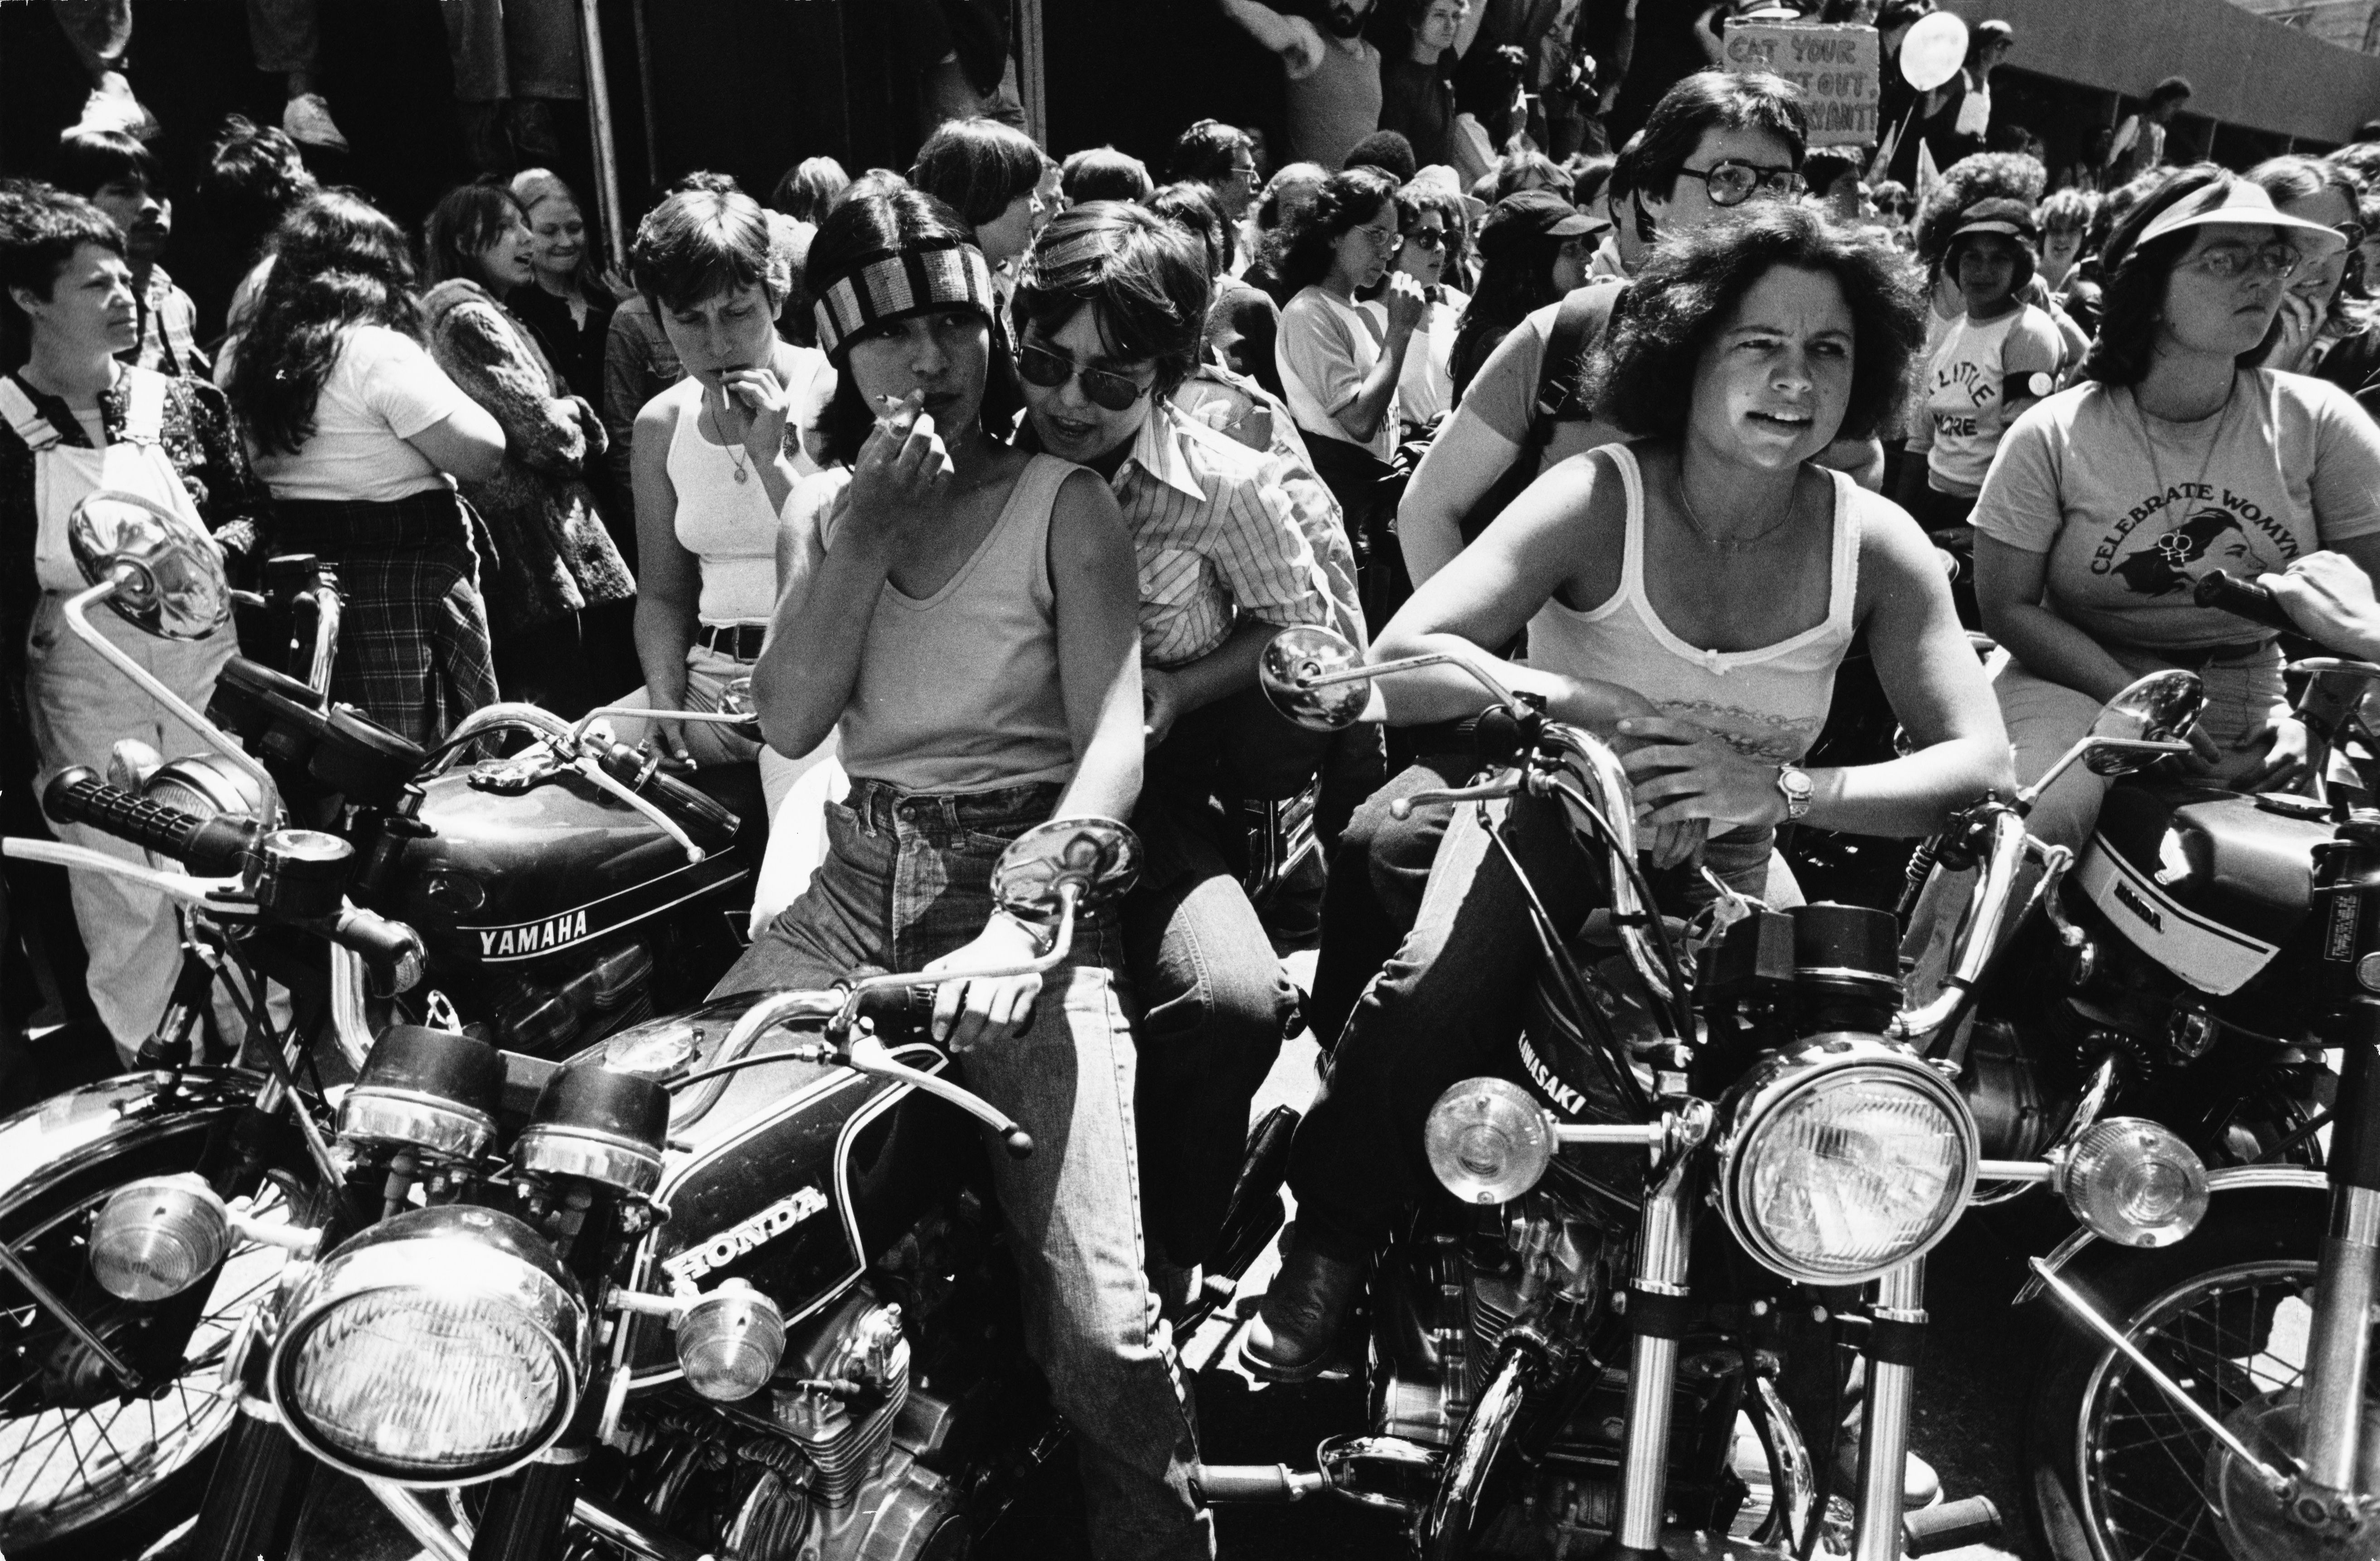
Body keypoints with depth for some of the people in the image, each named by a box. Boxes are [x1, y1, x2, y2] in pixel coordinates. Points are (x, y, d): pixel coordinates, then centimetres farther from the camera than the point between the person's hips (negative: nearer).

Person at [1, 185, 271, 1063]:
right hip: (83, 686, -2)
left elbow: (250, 510, 14)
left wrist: (218, 549, -9)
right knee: (123, 902, 3)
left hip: (206, 662, 3)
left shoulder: (182, 403, 5)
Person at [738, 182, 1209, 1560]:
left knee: (1099, 1322, -18)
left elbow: (1116, 741, -10)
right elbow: (790, 721, 1)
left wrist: (1022, 919, -26)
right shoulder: (825, 505, 15)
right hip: (856, 889, 4)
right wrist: (867, 531, -9)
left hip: (1030, 888, -4)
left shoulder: (1066, 505, 1)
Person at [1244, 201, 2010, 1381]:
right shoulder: (1599, 501, -16)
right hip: (1558, 826, -3)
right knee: (1433, 1006, -33)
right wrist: (1614, 712, -39)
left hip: (1726, 876, 3)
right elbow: (1401, 665, -28)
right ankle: (1328, 1242, -4)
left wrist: (1779, 785, -33)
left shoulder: (1875, 545, -7)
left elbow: (1979, 764, -15)